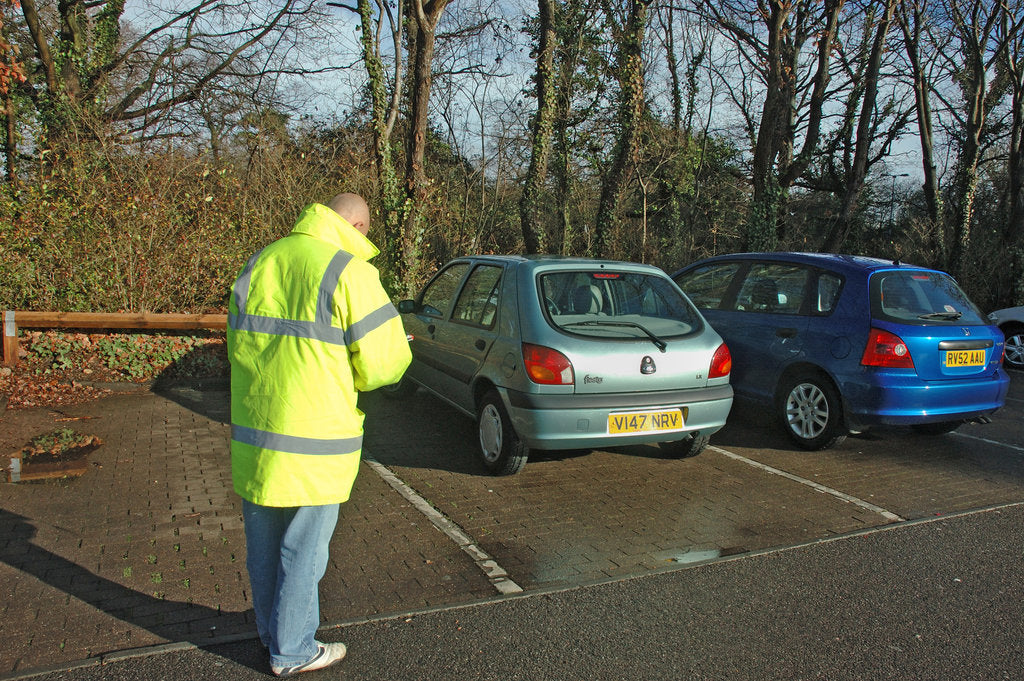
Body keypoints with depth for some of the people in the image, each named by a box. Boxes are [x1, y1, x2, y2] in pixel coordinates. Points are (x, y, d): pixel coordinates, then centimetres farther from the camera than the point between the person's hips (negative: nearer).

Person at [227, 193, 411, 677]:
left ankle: (270, 631, 42)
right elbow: (384, 364, -15)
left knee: (263, 545, 21)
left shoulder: (258, 264, 7)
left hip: (254, 435, 7)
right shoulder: (350, 273, -14)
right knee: (302, 551, 10)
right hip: (313, 442, -6)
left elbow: (237, 344, 13)